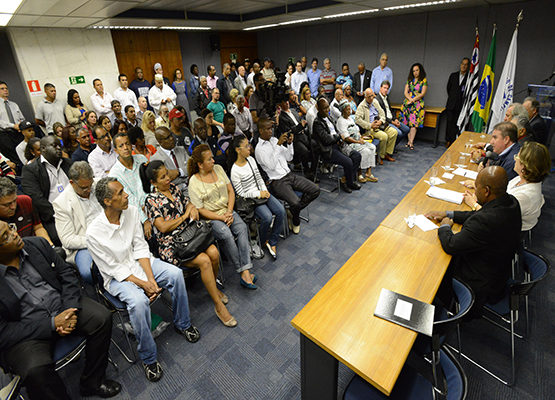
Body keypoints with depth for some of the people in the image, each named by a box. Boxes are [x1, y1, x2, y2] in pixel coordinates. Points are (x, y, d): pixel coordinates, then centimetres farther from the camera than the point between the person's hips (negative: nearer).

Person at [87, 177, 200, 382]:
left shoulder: (131, 212, -8)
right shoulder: (94, 233, -22)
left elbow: (140, 247, -5)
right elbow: (113, 268, -16)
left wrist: (151, 278, -14)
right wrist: (142, 284, -20)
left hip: (139, 262, 5)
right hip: (117, 277, -4)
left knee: (175, 273, -18)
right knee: (139, 301, -32)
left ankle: (182, 324, 6)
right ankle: (148, 358, -7)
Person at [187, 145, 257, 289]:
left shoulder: (218, 169, 5)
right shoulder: (194, 182, -10)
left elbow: (231, 191, 7)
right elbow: (200, 210, -10)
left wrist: (229, 212, -6)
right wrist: (222, 218, -17)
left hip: (227, 211, 4)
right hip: (210, 218, -4)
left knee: (242, 227, -24)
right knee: (226, 235, -31)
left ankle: (245, 272, -28)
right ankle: (242, 270, -18)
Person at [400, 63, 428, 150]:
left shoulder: (424, 81, 4)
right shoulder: (409, 80, 14)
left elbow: (422, 94, -4)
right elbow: (406, 92, 7)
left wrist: (413, 100, -11)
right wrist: (410, 99, -11)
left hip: (417, 104, -3)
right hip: (407, 103, 3)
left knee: (414, 123, -12)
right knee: (407, 123, -3)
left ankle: (411, 142, -13)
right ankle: (409, 140, 3)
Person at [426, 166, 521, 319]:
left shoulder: (486, 221, -38)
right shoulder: (511, 202, -9)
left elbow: (450, 245, -28)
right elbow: (477, 216, 8)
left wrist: (445, 227, -10)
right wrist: (448, 214, 5)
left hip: (481, 283, -8)